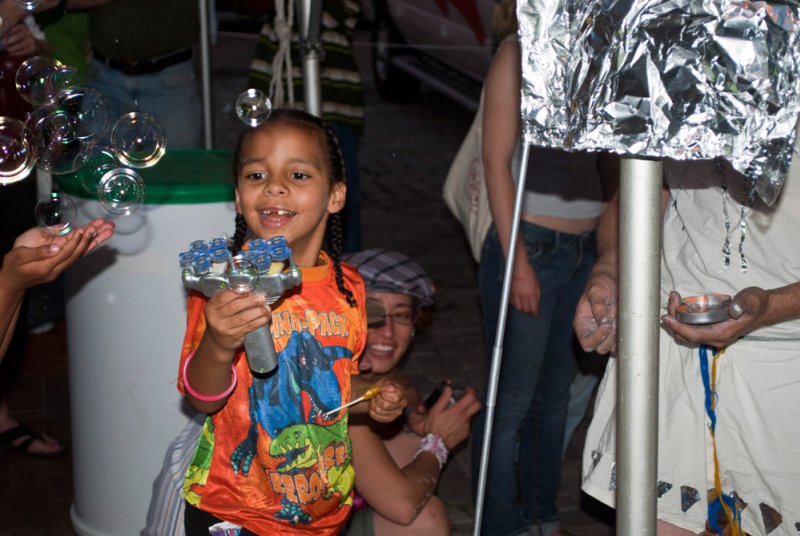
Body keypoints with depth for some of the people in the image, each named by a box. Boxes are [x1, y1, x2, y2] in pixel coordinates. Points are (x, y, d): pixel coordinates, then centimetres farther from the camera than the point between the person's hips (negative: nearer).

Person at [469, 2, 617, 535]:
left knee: (556, 391, 15)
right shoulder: (520, 52, -8)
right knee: (511, 399, 1)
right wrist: (517, 260, -15)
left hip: (582, 249, 6)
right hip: (531, 245, -6)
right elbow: (497, 160, -11)